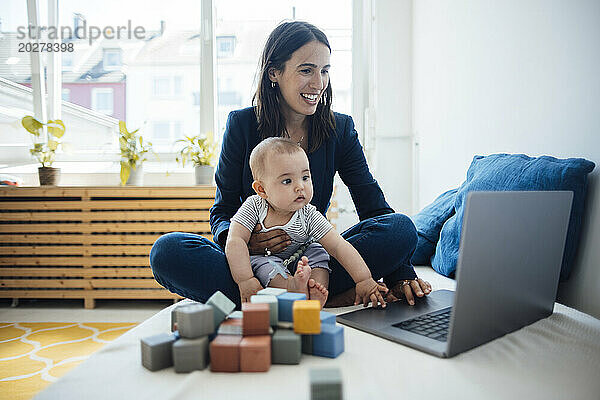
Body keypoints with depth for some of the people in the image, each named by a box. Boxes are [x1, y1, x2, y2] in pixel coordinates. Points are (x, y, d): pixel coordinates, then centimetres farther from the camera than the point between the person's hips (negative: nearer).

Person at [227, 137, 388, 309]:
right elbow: (235, 242, -26)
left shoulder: (309, 217, -19)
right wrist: (246, 280, -37)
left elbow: (339, 247, -23)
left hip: (297, 260, 2)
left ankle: (315, 293, -32)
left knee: (317, 250, -20)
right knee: (260, 261, -30)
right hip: (262, 259, -1)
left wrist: (364, 280, -31)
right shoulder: (254, 206, -21)